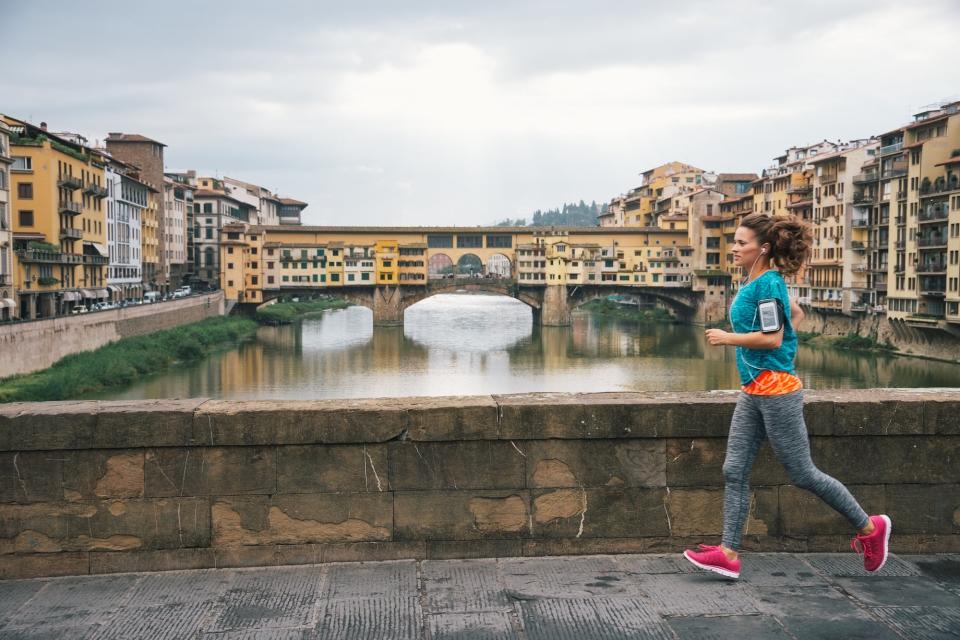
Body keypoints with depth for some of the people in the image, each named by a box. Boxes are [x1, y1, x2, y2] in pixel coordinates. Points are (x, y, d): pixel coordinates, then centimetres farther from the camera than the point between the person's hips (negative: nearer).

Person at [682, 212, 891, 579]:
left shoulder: (768, 283, -15)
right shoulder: (752, 283, 13)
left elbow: (773, 338, -21)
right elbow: (796, 314, 26)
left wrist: (727, 338, -13)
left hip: (776, 390, -10)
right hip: (752, 391, 10)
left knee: (802, 473, 2)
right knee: (734, 471, 5)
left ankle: (870, 528, 19)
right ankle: (728, 553, 9)